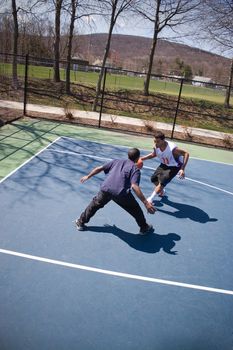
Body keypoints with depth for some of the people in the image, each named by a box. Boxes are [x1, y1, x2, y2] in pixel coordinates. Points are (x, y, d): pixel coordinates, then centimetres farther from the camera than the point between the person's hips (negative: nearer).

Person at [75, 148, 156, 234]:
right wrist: (146, 202, -13)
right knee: (136, 209, 19)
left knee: (95, 204, 28)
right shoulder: (135, 169, 9)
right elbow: (134, 186, -9)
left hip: (105, 189, 4)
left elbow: (99, 168, 23)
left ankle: (80, 222, 40)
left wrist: (88, 176, 38)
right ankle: (144, 228, 32)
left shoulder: (116, 161, 24)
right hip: (121, 193, -4)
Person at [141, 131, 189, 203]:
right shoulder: (156, 147, -20)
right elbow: (153, 155, 3)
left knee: (162, 182, -18)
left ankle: (150, 199, -4)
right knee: (154, 179, 9)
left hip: (174, 167, -6)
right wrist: (141, 158, -8)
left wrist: (182, 169, -38)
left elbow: (186, 154, -31)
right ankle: (162, 191, 40)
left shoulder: (172, 148, -39)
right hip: (164, 165, 7)